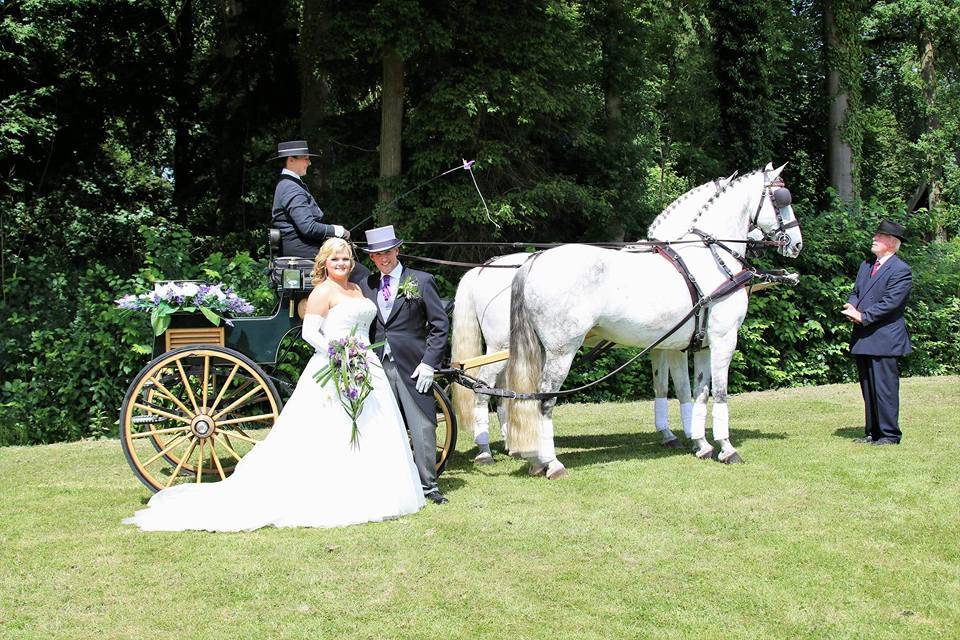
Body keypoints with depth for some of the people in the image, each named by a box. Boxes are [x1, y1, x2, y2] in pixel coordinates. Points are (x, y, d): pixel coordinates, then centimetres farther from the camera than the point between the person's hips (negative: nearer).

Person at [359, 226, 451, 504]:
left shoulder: (421, 281, 0)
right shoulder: (366, 285, 10)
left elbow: (440, 325, -1)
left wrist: (429, 363, -9)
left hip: (412, 366, -3)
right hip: (378, 366, 3)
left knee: (422, 424, -2)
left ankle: (428, 484, 7)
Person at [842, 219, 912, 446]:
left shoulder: (901, 270, -9)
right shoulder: (866, 265, 17)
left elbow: (890, 303, -16)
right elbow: (856, 292, 19)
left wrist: (863, 317, -17)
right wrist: (853, 308, -3)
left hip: (884, 339, -8)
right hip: (863, 338, 8)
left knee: (884, 388, -5)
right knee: (868, 387, 12)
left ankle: (890, 434, 3)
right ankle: (872, 432, 20)